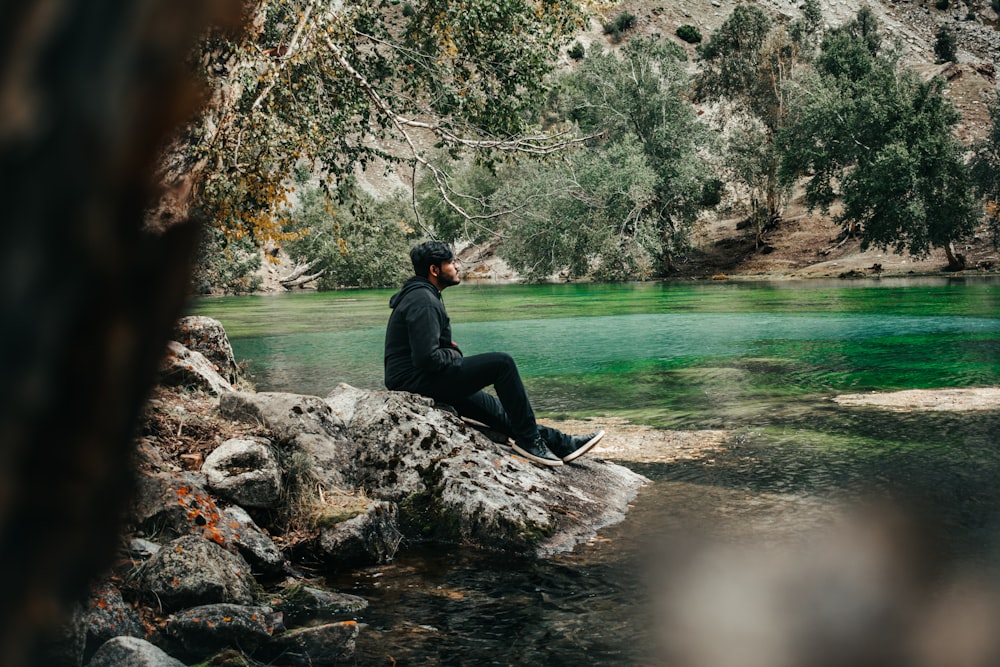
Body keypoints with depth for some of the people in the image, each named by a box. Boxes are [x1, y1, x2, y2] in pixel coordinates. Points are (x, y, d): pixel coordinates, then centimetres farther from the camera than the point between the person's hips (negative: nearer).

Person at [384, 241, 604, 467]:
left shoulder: (422, 295, 17)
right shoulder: (423, 300, -18)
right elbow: (427, 358, -27)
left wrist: (452, 351, 8)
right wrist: (453, 355, -8)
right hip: (417, 379, -11)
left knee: (494, 408, 14)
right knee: (502, 363, -15)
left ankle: (559, 442, 17)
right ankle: (528, 439, -6)